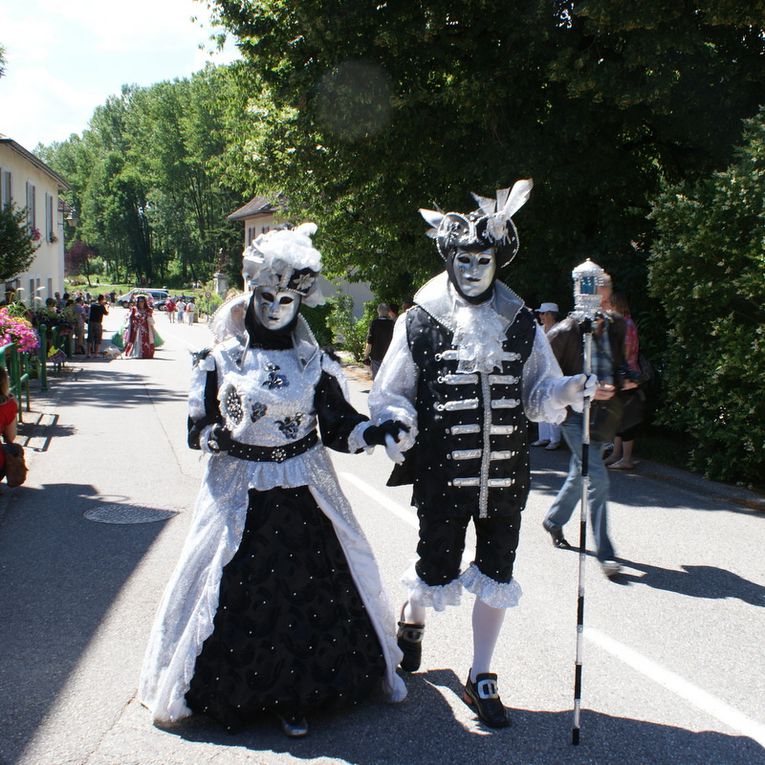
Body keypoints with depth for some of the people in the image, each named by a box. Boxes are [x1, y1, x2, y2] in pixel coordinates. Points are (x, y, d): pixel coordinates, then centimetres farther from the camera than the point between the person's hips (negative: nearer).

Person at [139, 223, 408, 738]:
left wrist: (378, 432, -15)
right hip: (241, 493, -1)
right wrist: (219, 437, -19)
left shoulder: (314, 362, 5)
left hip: (306, 492, 1)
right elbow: (198, 428, 2)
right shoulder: (221, 361, 1)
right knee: (243, 592, -1)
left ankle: (296, 693, 19)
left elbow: (339, 426, 2)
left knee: (311, 588, 2)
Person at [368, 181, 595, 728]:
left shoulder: (521, 323, 5)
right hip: (442, 477, -2)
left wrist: (570, 391, -12)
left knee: (496, 578, 9)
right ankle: (413, 619, 45)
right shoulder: (419, 322, -4)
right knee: (438, 571, 8)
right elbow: (389, 396, 2)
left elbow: (539, 394, 9)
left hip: (506, 477, 3)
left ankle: (481, 679, 28)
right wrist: (400, 429, -18)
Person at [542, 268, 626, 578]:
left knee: (580, 474, 18)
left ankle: (554, 520, 43)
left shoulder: (617, 326, 5)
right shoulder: (564, 331, -13)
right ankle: (605, 553, -4)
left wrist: (619, 384, 1)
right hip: (575, 413, -6)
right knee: (597, 478, -13)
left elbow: (625, 363, 22)